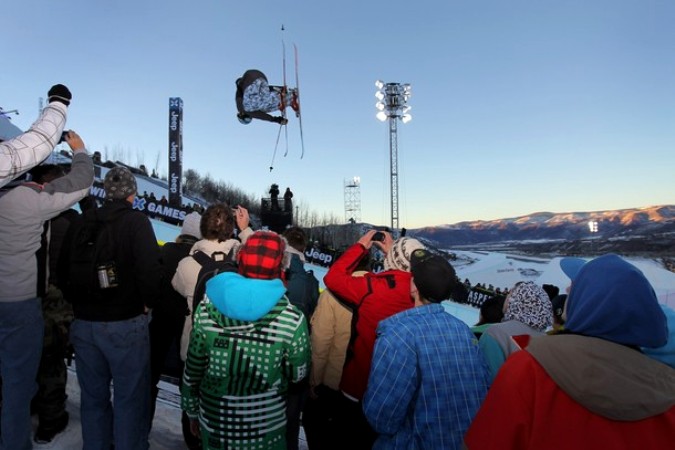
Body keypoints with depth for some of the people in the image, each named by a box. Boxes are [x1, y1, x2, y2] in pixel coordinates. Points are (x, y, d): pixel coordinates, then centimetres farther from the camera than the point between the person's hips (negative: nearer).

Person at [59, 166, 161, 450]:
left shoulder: (80, 222, 4)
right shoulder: (136, 221, -12)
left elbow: (63, 270, 11)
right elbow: (149, 269, -22)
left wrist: (79, 304, 19)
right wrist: (149, 303, -6)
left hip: (84, 323, 6)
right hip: (125, 323, -5)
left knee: (93, 397, 21)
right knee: (130, 399, 8)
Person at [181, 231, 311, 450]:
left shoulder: (208, 308, -15)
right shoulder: (291, 319, -24)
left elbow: (193, 369, -4)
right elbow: (297, 374, -10)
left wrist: (192, 411, 11)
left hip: (214, 422, 2)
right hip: (265, 431, -2)